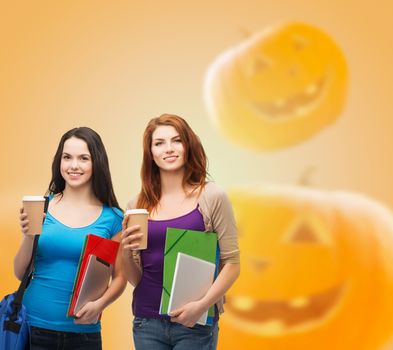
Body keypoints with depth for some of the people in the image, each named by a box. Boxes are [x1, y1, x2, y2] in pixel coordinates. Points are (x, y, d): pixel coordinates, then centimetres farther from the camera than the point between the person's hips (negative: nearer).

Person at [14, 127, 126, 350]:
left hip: (83, 332, 0)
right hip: (33, 327, 0)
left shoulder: (112, 218, -2)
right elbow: (20, 273, 2)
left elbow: (120, 277, 3)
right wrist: (28, 236, -14)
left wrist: (100, 304, -15)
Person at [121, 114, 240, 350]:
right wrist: (126, 251, -9)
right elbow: (135, 280, 10)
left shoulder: (212, 197, -5)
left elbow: (232, 264, -5)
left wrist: (202, 305, -16)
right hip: (146, 322, 3)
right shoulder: (137, 206, 3)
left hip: (195, 323, -3)